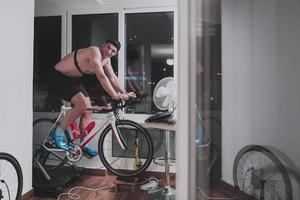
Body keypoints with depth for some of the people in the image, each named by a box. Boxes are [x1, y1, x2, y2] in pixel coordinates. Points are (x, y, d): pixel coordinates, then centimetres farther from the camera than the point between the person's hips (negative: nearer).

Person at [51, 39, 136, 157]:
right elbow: (101, 76, -38)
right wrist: (115, 95, -41)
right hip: (60, 77, -9)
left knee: (87, 111, 2)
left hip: (74, 79, 9)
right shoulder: (95, 52, -28)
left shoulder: (106, 59, 1)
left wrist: (124, 93, -8)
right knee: (82, 104, -27)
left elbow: (113, 78, 2)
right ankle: (58, 134, -7)